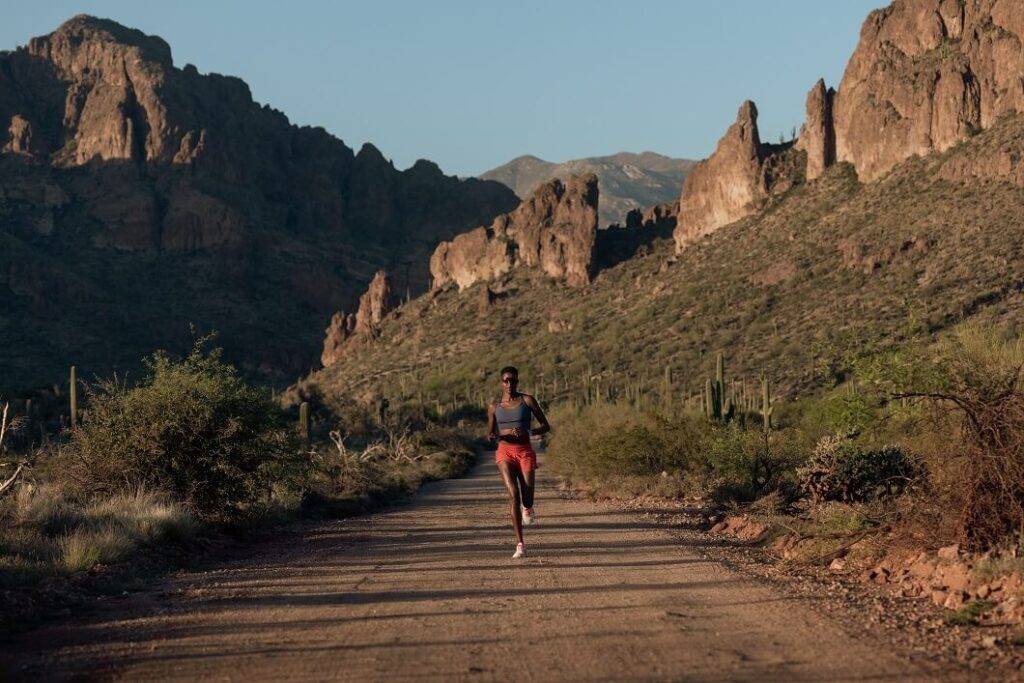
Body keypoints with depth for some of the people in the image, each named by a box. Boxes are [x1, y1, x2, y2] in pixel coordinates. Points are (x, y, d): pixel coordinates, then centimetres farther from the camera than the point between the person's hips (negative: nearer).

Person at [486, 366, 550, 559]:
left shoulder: (527, 400, 3)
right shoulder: (494, 406, 9)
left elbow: (546, 426, 5)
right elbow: (490, 435, 18)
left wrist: (527, 432, -14)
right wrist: (494, 435, -7)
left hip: (525, 452, -1)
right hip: (505, 452, 1)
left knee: (527, 497, -13)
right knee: (513, 493, -18)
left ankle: (527, 509, 30)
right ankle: (520, 545, -16)